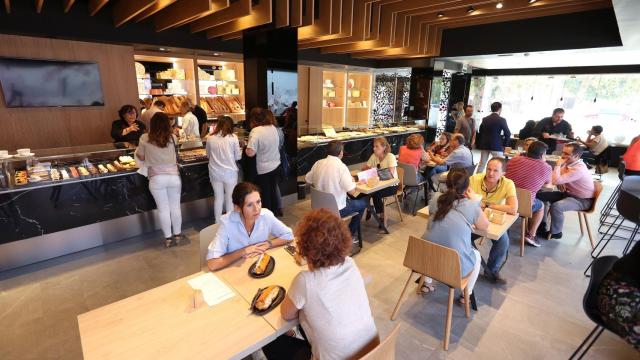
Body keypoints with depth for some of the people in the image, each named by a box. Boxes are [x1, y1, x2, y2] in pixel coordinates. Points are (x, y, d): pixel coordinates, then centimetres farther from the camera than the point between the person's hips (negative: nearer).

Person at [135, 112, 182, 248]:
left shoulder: (145, 139, -6)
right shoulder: (173, 139, -3)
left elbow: (141, 157, 6)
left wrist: (138, 150, 26)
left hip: (157, 179, -1)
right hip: (174, 177, 1)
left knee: (163, 209, 8)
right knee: (175, 207, 13)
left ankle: (168, 238, 18)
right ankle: (177, 235, 26)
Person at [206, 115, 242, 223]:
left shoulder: (210, 138, -2)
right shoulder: (233, 137, -9)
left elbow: (208, 155, 11)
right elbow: (238, 156, -2)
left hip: (215, 172, 3)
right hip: (229, 172, -3)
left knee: (218, 198, 16)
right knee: (230, 198, 11)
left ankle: (218, 222, 27)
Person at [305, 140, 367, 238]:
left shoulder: (318, 163, -6)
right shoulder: (341, 166, -23)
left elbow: (307, 180, 7)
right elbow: (352, 191, -23)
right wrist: (352, 180, -2)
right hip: (337, 210, -6)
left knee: (349, 199, 32)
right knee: (364, 201, 17)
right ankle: (350, 234, 25)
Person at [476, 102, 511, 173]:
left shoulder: (485, 119, 5)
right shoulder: (501, 120, -8)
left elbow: (480, 132, 10)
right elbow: (508, 134, -9)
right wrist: (504, 144, 3)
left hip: (484, 145, 5)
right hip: (496, 146, -5)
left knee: (481, 164, 12)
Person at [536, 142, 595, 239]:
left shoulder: (579, 169, -28)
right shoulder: (568, 163, -2)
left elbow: (555, 181, -36)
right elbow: (558, 178, 13)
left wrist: (558, 165, -25)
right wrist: (560, 182, -11)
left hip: (582, 200, -9)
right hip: (569, 193, 9)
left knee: (556, 206, -33)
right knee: (541, 196, 0)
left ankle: (555, 233, -8)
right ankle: (541, 225, 9)